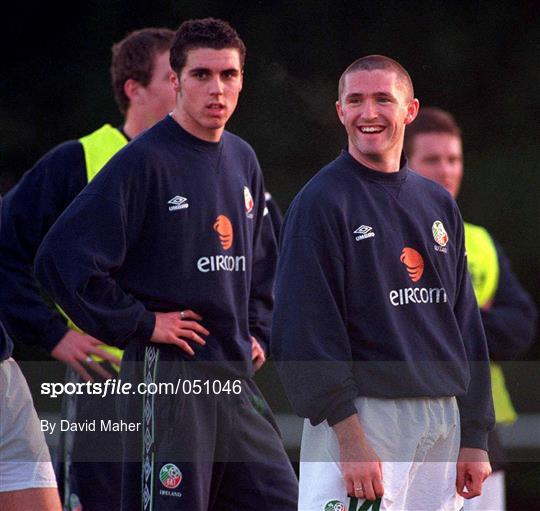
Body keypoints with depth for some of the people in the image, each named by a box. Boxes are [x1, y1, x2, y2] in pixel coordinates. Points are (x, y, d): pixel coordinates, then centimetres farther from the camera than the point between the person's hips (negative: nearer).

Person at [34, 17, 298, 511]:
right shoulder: (144, 162, -10)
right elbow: (63, 257, -17)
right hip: (167, 377, -7)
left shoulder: (242, 161, 13)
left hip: (237, 378, 7)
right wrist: (140, 324, -14)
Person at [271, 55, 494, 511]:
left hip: (444, 421, 6)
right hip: (365, 417, -6)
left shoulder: (438, 204, 15)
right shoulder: (321, 202, -5)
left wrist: (475, 437, 11)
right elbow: (307, 329, -12)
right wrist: (350, 435, -20)